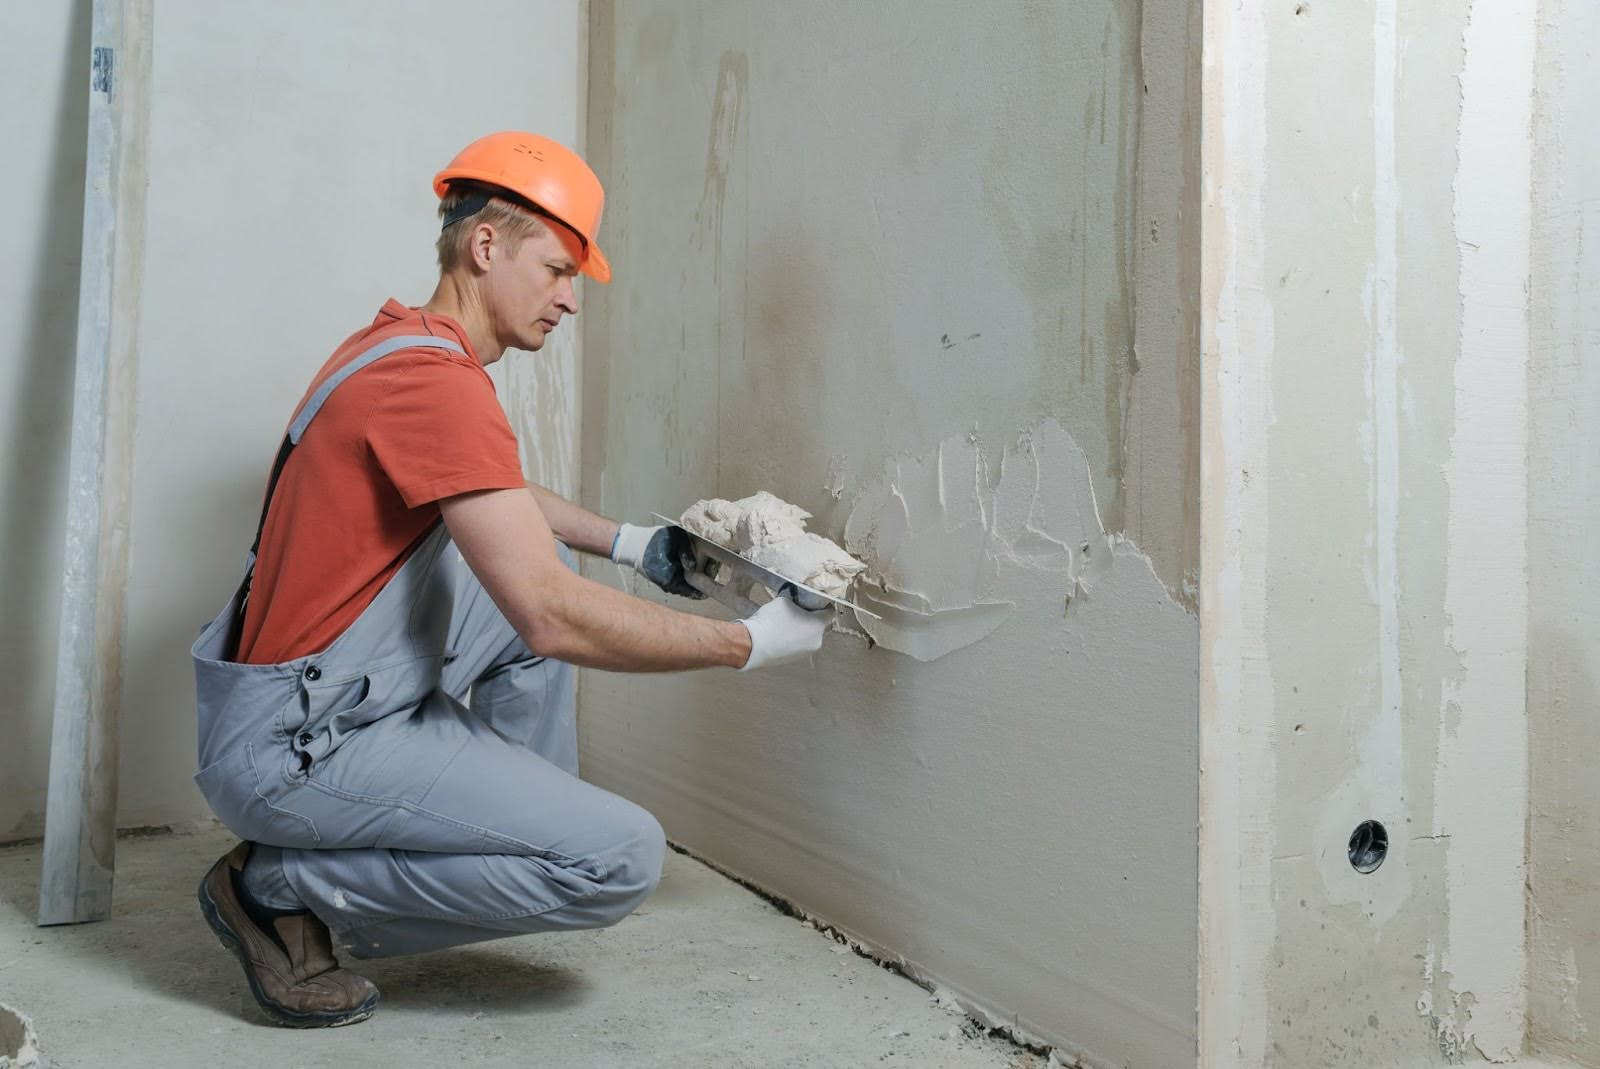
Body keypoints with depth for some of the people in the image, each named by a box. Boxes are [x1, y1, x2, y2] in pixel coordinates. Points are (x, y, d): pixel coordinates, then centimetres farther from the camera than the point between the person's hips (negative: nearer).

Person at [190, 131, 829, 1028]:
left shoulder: (403, 346, 10)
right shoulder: (437, 381, -22)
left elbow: (502, 499, 27)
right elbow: (554, 623, -26)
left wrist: (633, 544, 14)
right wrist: (753, 643, -16)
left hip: (353, 694, 10)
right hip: (293, 747, -10)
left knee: (543, 566, 19)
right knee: (624, 858, -17)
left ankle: (533, 821, 20)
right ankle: (282, 888, -5)